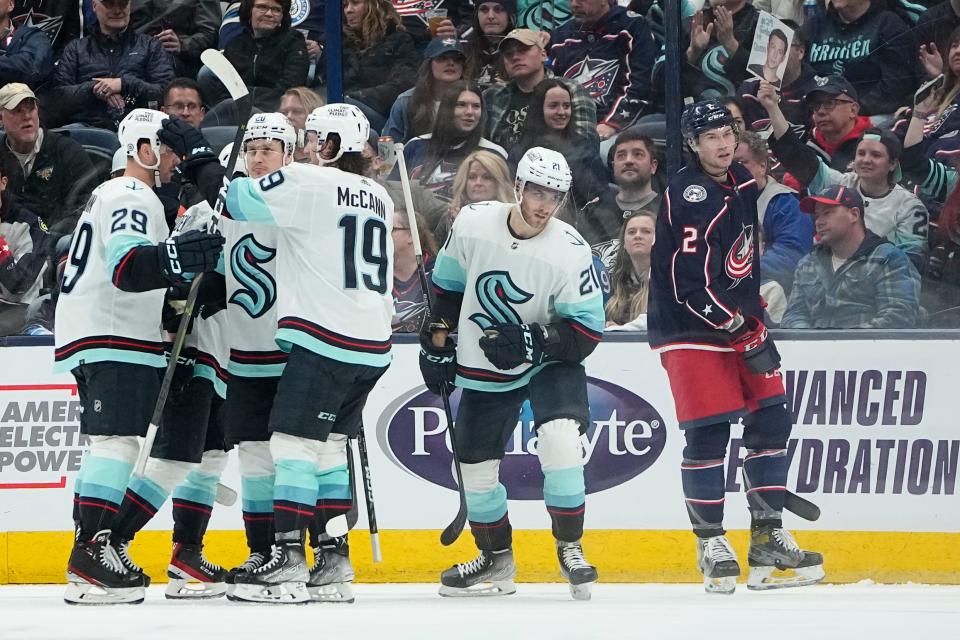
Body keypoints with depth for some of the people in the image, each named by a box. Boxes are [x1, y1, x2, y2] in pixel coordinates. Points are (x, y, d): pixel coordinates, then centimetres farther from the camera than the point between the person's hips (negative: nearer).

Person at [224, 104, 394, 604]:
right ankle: (334, 563, 14)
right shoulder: (378, 198, 17)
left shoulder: (309, 182, -8)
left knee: (294, 441, -7)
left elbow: (241, 202, -8)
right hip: (372, 344, 8)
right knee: (329, 446, 15)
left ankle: (288, 564, -12)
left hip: (324, 340, -8)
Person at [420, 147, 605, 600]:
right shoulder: (472, 223, -13)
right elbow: (447, 285, 6)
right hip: (483, 371, 3)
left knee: (560, 438, -27)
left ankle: (570, 548, -12)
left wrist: (532, 341, -31)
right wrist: (437, 342, 5)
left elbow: (587, 333, -17)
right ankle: (496, 560, 28)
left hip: (548, 361, -3)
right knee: (476, 467, 6)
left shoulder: (570, 252, -21)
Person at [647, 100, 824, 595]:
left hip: (740, 321, 8)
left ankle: (768, 537, 8)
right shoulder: (687, 197, -19)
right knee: (709, 432, -11)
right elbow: (690, 285, -23)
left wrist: (756, 319, 18)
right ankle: (710, 544, 0)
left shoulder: (743, 183, 8)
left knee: (771, 419, 3)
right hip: (690, 328, -8)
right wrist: (743, 333, -23)